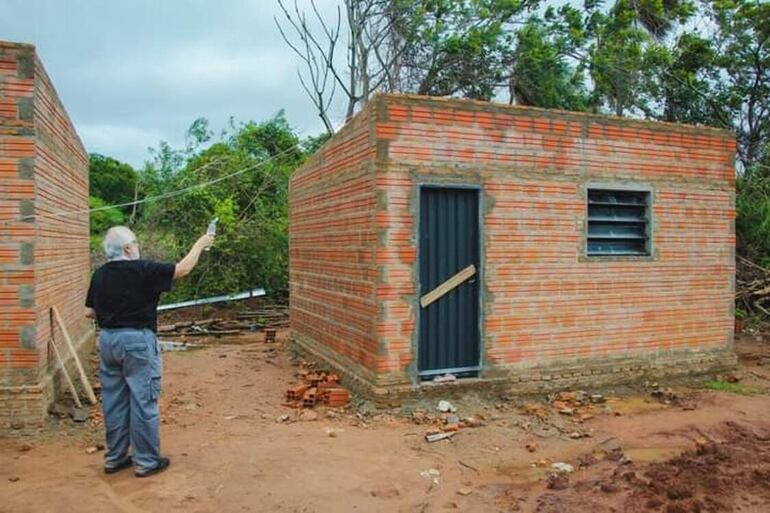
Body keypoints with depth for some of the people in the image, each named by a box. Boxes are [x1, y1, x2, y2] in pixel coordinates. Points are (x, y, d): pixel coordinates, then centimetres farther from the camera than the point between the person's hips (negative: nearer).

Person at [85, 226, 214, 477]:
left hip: (107, 340, 7)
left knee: (114, 401, 15)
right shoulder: (142, 270, -14)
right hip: (137, 341, -7)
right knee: (143, 402, 2)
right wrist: (200, 244, 3)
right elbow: (183, 269, -9)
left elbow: (89, 312, 10)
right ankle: (146, 461, 11)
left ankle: (114, 458, 25)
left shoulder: (99, 275, 5)